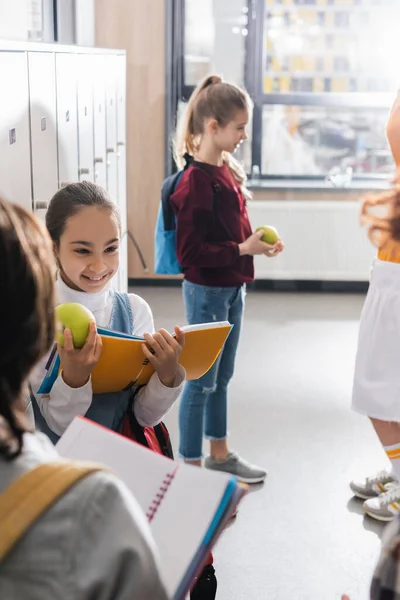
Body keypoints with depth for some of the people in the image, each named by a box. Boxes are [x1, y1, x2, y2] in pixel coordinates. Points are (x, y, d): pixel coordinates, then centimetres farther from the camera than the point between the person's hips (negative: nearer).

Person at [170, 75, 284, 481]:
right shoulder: (196, 182, -21)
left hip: (232, 288, 9)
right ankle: (191, 466, 15)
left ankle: (219, 454, 34)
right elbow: (190, 252, -23)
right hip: (206, 291, -9)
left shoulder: (227, 171, 7)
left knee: (221, 376, 19)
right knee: (201, 381, 2)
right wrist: (242, 250, -24)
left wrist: (257, 244, 2)